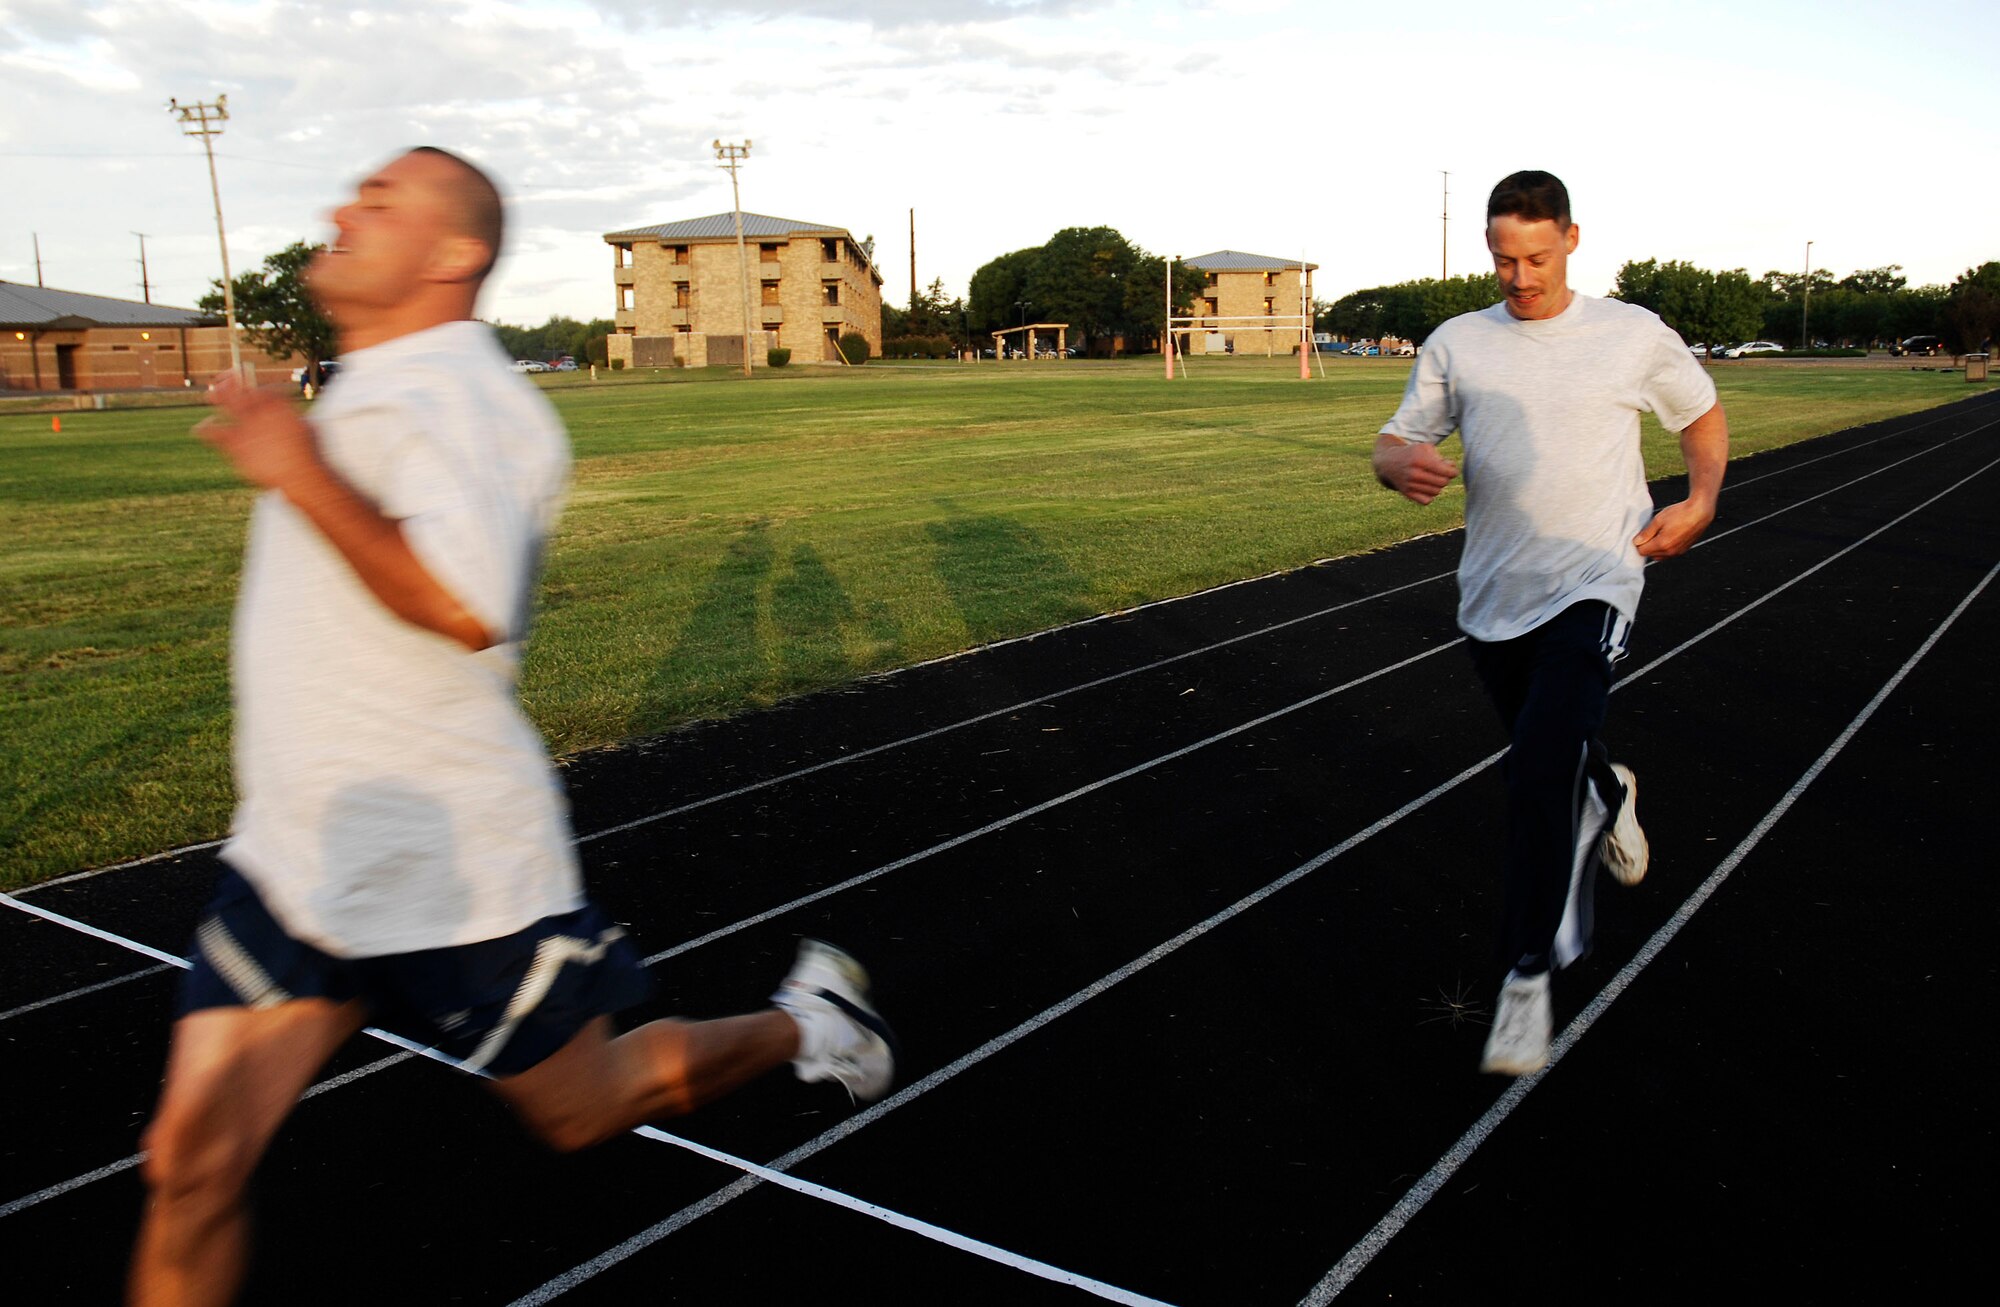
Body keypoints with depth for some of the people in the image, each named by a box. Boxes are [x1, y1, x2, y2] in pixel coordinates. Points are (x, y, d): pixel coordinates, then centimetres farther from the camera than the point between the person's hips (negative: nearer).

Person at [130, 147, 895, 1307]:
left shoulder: (447, 396, -19)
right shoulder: (374, 390, 10)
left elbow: (469, 609, -34)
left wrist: (306, 479, -29)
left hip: (451, 873, -8)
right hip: (294, 857, 8)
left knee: (583, 1109, 11)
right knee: (193, 1159, 2)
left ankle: (803, 1018, 34)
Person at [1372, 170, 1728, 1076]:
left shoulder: (1633, 335, 1)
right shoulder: (1455, 344, 5)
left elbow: (1704, 415, 16)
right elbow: (1393, 445, 4)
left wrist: (1698, 502, -2)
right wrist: (1402, 465, -21)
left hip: (1591, 584, -4)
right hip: (1493, 593, 4)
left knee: (1543, 766, -21)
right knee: (1544, 761, 19)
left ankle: (1529, 974, -12)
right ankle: (1610, 798, 56)